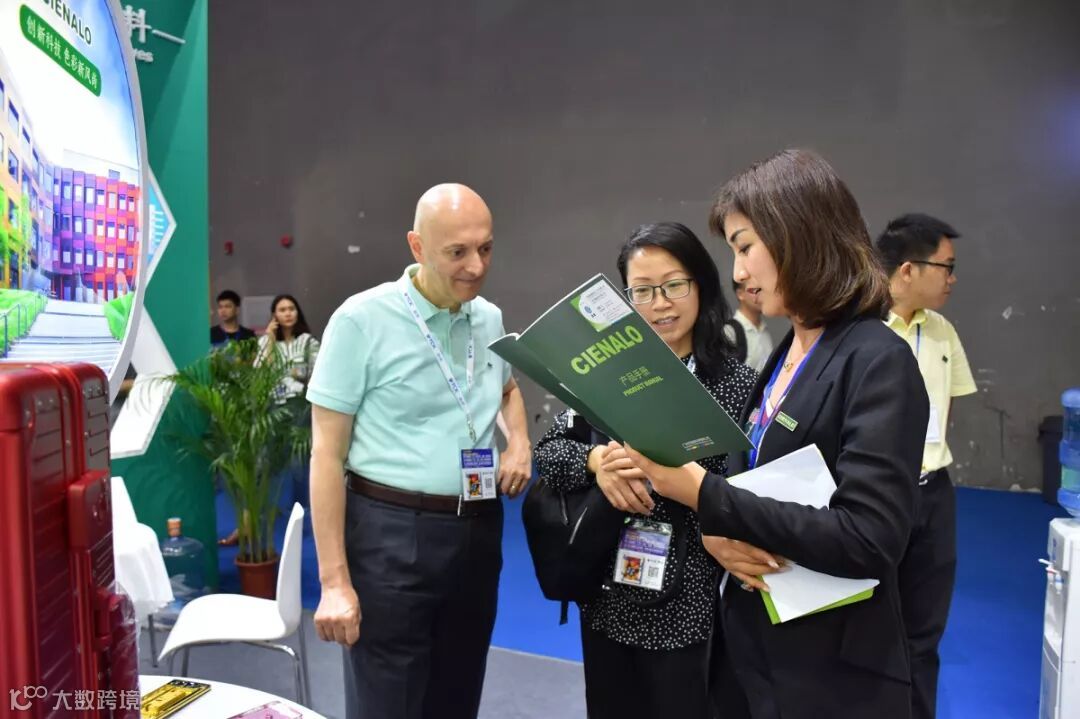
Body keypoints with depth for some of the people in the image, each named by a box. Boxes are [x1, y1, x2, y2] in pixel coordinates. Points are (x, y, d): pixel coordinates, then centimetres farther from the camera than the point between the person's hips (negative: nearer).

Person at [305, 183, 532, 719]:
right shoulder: (363, 318, -11)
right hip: (391, 533, -5)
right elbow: (327, 452, -10)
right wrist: (334, 581, -13)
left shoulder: (490, 319, 6)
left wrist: (520, 442, 5)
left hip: (477, 532, 5)